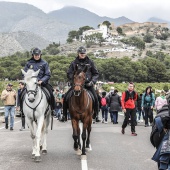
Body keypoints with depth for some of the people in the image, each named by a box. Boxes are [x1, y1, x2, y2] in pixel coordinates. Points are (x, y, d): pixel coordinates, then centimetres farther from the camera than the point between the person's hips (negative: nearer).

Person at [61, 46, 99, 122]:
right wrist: (73, 82, -8)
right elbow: (69, 73, 7)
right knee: (66, 97, -10)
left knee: (95, 98, -17)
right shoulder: (74, 63, 5)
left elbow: (96, 74, 11)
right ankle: (64, 115, 3)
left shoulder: (90, 62, 7)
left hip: (88, 84, 0)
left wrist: (92, 81, -6)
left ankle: (96, 115, 0)